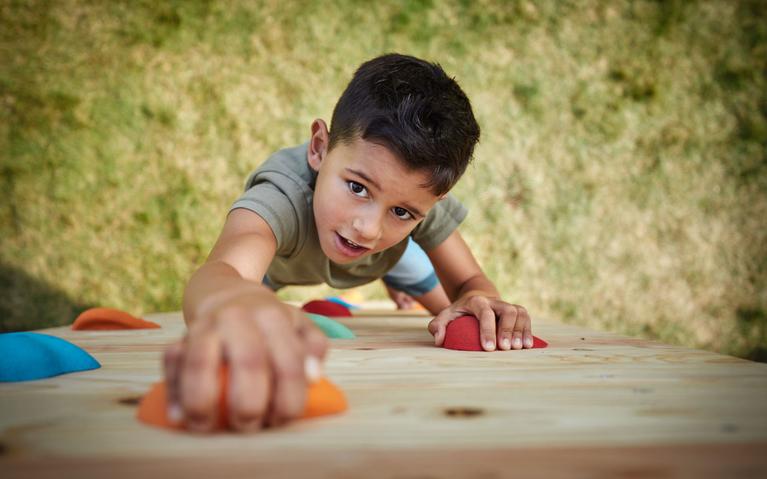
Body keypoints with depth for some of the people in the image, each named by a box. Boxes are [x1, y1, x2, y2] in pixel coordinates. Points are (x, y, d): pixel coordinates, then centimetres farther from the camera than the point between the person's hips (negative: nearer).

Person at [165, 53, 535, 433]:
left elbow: (469, 283, -27)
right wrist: (231, 304, -102)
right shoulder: (283, 195, -53)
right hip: (277, 259, -2)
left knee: (453, 313, 12)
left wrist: (478, 302, -55)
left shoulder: (420, 193, -40)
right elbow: (221, 270, -75)